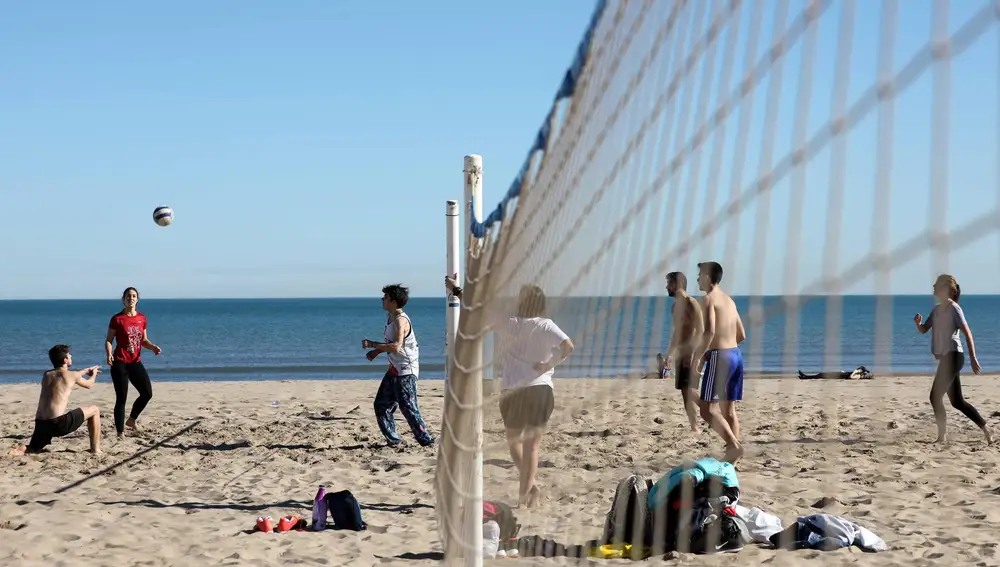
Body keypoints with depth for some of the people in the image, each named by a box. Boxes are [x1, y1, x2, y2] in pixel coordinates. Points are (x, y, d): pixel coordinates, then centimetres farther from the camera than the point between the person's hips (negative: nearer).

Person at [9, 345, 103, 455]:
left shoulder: (46, 375, 20)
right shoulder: (72, 375, 3)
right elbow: (89, 385, 24)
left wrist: (86, 371, 54)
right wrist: (93, 374, 47)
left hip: (41, 424, 5)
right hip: (59, 422, -5)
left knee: (33, 449, 26)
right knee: (94, 410, 13)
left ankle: (18, 451, -8)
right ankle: (95, 449, 15)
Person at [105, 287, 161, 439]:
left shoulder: (142, 318, 8)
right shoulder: (117, 319, -6)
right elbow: (108, 340, -4)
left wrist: (153, 347, -3)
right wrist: (109, 354, -22)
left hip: (136, 362, 5)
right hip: (120, 363, -5)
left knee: (147, 393, 2)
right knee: (121, 398, -5)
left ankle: (131, 420, 27)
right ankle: (120, 432, 2)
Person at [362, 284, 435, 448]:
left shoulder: (401, 321, -20)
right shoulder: (391, 318, 11)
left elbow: (396, 346, -31)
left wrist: (372, 345, -26)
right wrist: (376, 351, 10)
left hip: (406, 370, -10)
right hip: (395, 369, 10)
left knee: (407, 407, -10)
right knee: (381, 405, 10)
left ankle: (426, 440, -3)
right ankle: (393, 440, 17)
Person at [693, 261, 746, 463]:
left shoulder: (709, 299, -9)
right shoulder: (729, 300, 17)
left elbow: (710, 331, -24)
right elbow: (741, 335, 21)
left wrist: (699, 356, -15)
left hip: (719, 356, -9)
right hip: (735, 354, 9)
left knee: (708, 409, -7)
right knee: (728, 410, 11)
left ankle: (734, 445, -20)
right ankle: (732, 456, 9)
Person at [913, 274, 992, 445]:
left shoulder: (954, 309, -9)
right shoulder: (936, 309, 15)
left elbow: (967, 333, -12)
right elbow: (923, 330, 16)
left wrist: (973, 358, -16)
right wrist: (918, 323, -7)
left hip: (953, 356, -9)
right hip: (945, 358, 9)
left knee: (935, 396, -12)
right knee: (957, 401, 11)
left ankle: (942, 436, -9)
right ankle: (986, 429, 18)